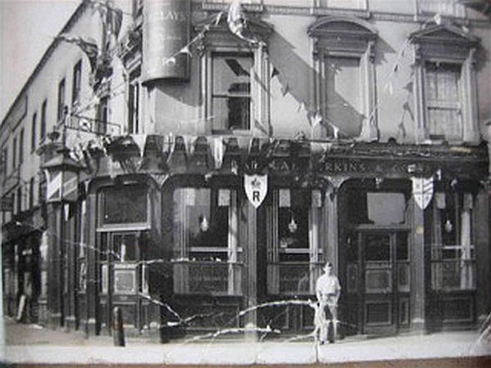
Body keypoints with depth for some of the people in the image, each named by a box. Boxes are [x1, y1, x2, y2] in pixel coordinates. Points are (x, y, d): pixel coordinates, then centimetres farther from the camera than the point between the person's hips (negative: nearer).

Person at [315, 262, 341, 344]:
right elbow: (318, 291, 8)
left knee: (334, 318, -4)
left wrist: (336, 299, -2)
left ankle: (332, 338, 4)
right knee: (320, 314, -19)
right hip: (323, 299, -1)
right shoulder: (320, 279, 8)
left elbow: (338, 290, 11)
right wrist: (320, 300, -5)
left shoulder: (335, 279, 9)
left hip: (332, 300, 1)